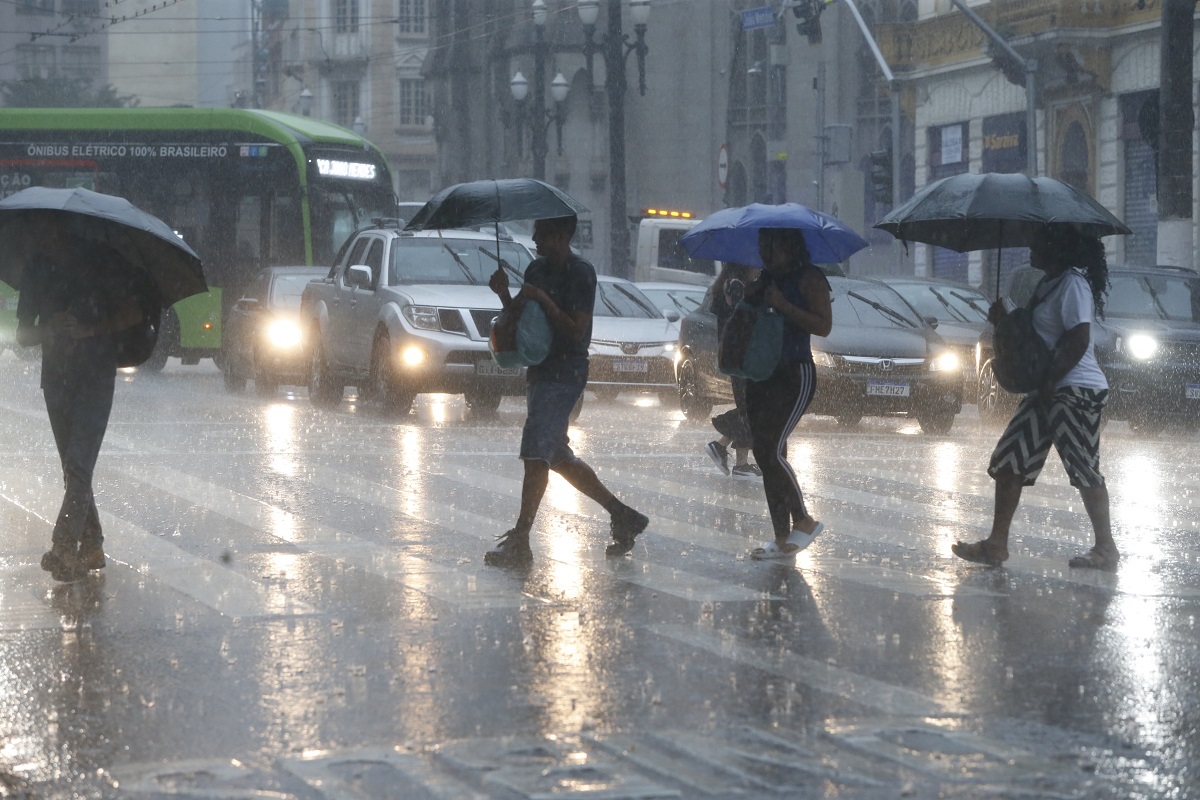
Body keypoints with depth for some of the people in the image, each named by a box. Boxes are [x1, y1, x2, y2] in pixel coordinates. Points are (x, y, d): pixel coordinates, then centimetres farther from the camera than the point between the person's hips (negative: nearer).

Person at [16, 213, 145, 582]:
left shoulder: (99, 261, -1)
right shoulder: (36, 270, 9)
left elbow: (133, 313, 0)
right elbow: (22, 335, 9)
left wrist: (92, 328, -15)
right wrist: (48, 330, -13)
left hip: (96, 376, -5)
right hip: (56, 378, 5)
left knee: (79, 464, -16)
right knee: (74, 468, 8)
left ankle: (64, 547, -23)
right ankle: (91, 547, 15)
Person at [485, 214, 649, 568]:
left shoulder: (581, 274, -12)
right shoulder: (536, 270, 13)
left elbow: (576, 331, -18)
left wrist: (542, 299, -22)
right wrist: (504, 294, -2)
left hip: (565, 373, -10)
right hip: (541, 371, 10)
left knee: (535, 454, -14)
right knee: (558, 457, 14)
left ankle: (519, 541, -14)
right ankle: (622, 515, 26)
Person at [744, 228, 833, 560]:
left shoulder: (809, 278, -7)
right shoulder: (765, 280, 15)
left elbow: (824, 325, -16)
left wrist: (783, 305, -20)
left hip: (796, 374, -8)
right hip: (762, 376, 8)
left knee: (772, 450, -16)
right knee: (765, 453, 4)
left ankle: (804, 521, -1)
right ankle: (783, 539, 9)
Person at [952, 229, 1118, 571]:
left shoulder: (1073, 285, -14)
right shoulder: (1047, 285, 16)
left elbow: (1078, 342, -21)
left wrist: (1049, 382, -20)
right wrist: (1004, 320, 7)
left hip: (1076, 391, -10)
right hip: (1047, 391, 10)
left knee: (1084, 470, -4)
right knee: (1009, 461, 5)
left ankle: (1106, 549, 5)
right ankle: (997, 544, 7)